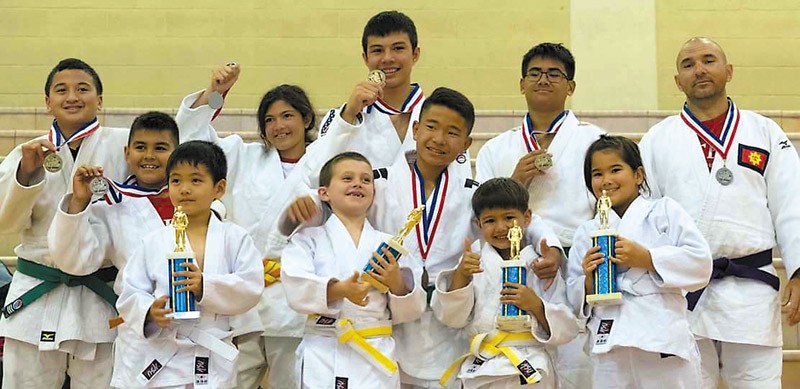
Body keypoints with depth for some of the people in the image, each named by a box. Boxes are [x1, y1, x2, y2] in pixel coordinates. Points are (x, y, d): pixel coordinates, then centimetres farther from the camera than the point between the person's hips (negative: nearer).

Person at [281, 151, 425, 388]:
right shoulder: (309, 239, 6)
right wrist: (338, 290, -26)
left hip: (376, 357, 2)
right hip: (324, 357, -2)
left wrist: (398, 285, -9)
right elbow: (297, 290, -11)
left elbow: (409, 312, 11)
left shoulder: (387, 244, 11)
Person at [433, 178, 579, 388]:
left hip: (530, 371, -1)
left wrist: (536, 306, -18)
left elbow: (566, 329, -1)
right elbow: (452, 317, -1)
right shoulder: (473, 263, 6)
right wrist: (460, 276, -15)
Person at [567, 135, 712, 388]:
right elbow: (576, 300, 16)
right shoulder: (586, 233, 16)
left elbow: (700, 264, -3)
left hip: (663, 339, -2)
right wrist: (588, 282, -5)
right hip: (609, 346, 3)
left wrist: (646, 258, -10)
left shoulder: (665, 212, 8)